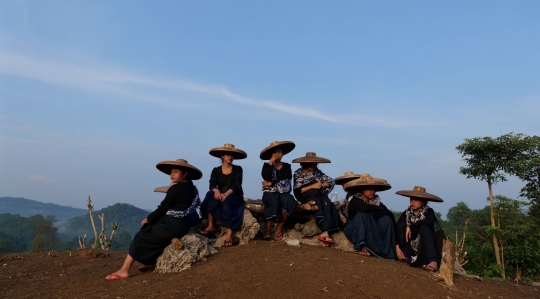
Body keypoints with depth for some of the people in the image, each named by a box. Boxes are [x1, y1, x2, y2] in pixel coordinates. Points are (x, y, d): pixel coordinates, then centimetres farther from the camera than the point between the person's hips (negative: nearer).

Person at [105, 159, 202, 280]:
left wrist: (147, 219, 4)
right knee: (152, 232, 29)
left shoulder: (175, 188, -16)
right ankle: (153, 263, 31)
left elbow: (162, 209, -13)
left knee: (140, 237, 8)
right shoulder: (192, 188, 7)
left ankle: (124, 270, 11)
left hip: (173, 226, -8)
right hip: (184, 225, 8)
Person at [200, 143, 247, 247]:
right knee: (211, 196, -31)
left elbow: (237, 185, -12)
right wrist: (216, 190, -32)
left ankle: (229, 236, -46)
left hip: (235, 197, -2)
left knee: (227, 202, -36)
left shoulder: (237, 169, 4)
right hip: (221, 195, 2)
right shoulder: (216, 170, 9)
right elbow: (212, 185, -7)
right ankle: (211, 226, -31)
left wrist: (226, 194, -30)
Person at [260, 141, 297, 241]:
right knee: (274, 201, -36)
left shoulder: (287, 166, 13)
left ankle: (280, 228, -20)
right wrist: (271, 162, -9)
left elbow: (286, 181, -4)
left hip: (283, 193, 2)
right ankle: (268, 229, -28)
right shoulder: (267, 165, 9)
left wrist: (271, 183, -10)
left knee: (288, 200, -33)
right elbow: (266, 178, -12)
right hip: (270, 193, -2)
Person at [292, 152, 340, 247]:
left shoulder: (317, 172, 12)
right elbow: (297, 191, -6)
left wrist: (321, 185, -10)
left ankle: (324, 233, -41)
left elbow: (332, 182, 9)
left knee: (326, 203, -30)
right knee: (318, 204, -33)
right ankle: (325, 233, -40)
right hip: (306, 198, -3)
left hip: (319, 196, 3)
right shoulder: (298, 173, 3)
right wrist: (312, 186, -14)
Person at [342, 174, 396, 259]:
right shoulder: (354, 200, -11)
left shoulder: (376, 200, 3)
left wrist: (373, 213, -24)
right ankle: (362, 246, -33)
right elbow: (364, 207, -33)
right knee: (361, 215, -31)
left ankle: (387, 251, -19)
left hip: (372, 232, 4)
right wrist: (379, 209, -18)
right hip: (355, 231, -4)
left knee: (386, 219, -19)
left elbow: (389, 213, -11)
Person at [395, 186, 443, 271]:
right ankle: (405, 256, -18)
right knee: (401, 225, -15)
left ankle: (433, 261, -46)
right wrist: (397, 247, -18)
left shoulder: (429, 212, -5)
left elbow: (429, 222, -30)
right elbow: (397, 230, -6)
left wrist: (410, 227, -29)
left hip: (424, 248, -2)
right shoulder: (406, 213, 1)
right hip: (410, 249, 2)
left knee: (424, 228, -30)